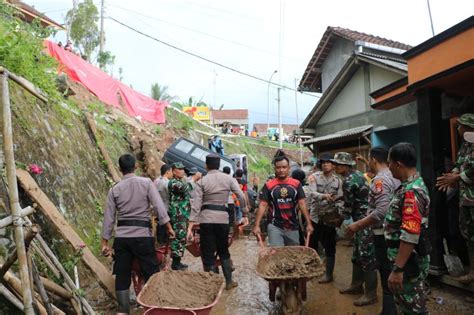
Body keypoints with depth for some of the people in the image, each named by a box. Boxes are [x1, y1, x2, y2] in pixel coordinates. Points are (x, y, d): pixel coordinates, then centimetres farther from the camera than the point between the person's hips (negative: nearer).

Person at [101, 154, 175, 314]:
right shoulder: (146, 182, -2)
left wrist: (105, 242, 10)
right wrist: (169, 227, -2)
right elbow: (159, 207, -9)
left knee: (122, 275, 12)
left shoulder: (114, 189, 5)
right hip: (142, 235, -2)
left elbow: (108, 217, 5)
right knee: (152, 274, 7)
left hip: (121, 237, 3)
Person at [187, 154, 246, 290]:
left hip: (206, 219, -2)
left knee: (208, 253, 8)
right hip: (223, 218, 3)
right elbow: (242, 197, -4)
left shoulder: (202, 181, -2)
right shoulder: (228, 178, 3)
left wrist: (190, 228, -8)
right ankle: (229, 281, 28)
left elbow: (196, 205, -8)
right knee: (223, 250, 22)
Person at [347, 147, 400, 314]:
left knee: (387, 277, 1)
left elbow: (382, 212, -27)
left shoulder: (380, 179, -19)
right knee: (393, 275, 18)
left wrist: (358, 225, -21)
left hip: (384, 234, -9)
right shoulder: (394, 177, 9)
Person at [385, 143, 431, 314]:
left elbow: (410, 236, -31)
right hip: (406, 259, 10)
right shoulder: (411, 186, 9)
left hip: (409, 262, -10)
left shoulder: (411, 192, -25)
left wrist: (397, 269, -28)